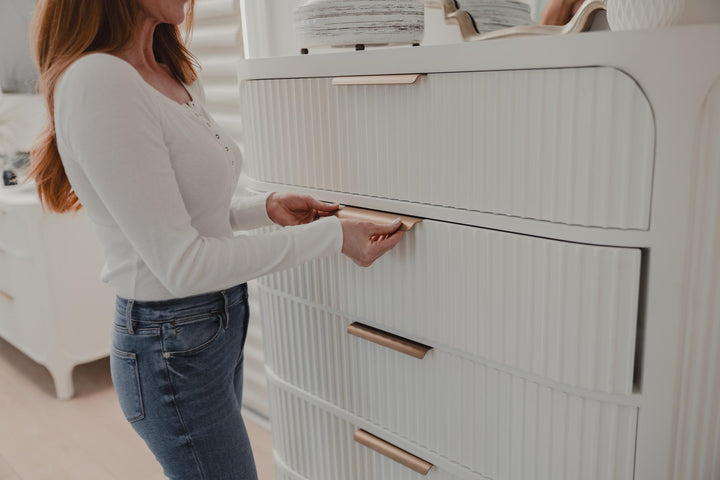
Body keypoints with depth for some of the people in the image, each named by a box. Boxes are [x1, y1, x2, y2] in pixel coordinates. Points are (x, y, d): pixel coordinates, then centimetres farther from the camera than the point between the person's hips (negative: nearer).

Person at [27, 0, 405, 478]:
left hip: (222, 320, 8)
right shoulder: (98, 83, -22)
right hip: (173, 348, -8)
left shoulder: (179, 78, 6)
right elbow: (181, 264, -24)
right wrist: (331, 234, -21)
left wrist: (267, 206, -3)